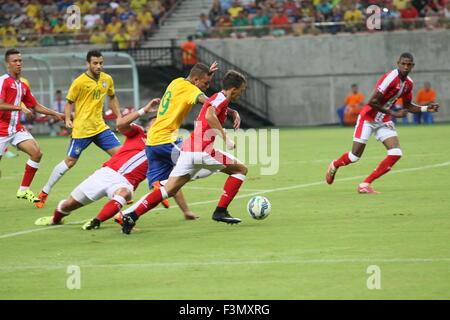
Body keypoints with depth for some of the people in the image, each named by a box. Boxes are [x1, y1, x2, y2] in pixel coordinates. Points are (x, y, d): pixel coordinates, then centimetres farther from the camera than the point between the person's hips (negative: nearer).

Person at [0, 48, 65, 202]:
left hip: (17, 129, 7)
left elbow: (36, 106, 22)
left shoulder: (23, 86, 14)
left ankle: (24, 190, -1)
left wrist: (56, 114, 15)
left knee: (36, 153, -10)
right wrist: (20, 108, -27)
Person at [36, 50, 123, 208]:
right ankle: (44, 193, 11)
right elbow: (69, 102, -3)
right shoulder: (79, 82, -11)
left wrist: (119, 117, 15)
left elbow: (112, 97, 22)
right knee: (70, 162, -2)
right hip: (82, 129, -5)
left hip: (100, 127, 5)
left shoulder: (107, 79, 6)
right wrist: (68, 119, -17)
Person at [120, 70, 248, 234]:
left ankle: (132, 216, -10)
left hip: (187, 151, 9)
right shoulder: (221, 98, -3)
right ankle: (221, 211, 3)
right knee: (241, 169, 8)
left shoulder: (217, 98, 25)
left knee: (169, 189, 5)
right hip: (203, 151, -9)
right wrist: (225, 138, -19)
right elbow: (210, 115, -23)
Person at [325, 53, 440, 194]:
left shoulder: (408, 83, 2)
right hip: (367, 118, -7)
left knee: (396, 153, -13)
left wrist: (426, 108, 1)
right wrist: (393, 113, -22)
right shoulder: (390, 78, -25)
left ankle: (365, 185, -6)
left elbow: (407, 106, 16)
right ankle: (334, 166, 35)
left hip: (384, 121, 7)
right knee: (355, 157, -2)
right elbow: (372, 102, -27)